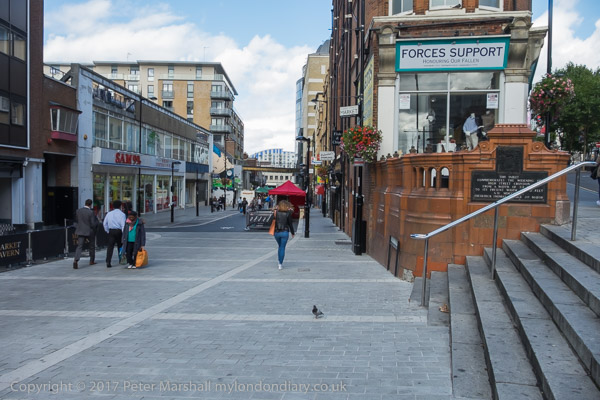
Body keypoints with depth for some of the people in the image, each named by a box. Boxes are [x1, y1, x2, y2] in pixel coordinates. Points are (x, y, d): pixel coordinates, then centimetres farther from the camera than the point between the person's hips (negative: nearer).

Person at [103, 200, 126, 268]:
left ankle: (108, 262, -13)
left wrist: (108, 231, 17)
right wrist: (124, 235, -10)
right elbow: (123, 225, -12)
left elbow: (104, 223, 11)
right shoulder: (122, 214, -5)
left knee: (110, 247, -2)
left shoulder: (109, 214, 8)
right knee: (120, 246, 14)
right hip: (119, 231, -2)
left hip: (111, 231, 2)